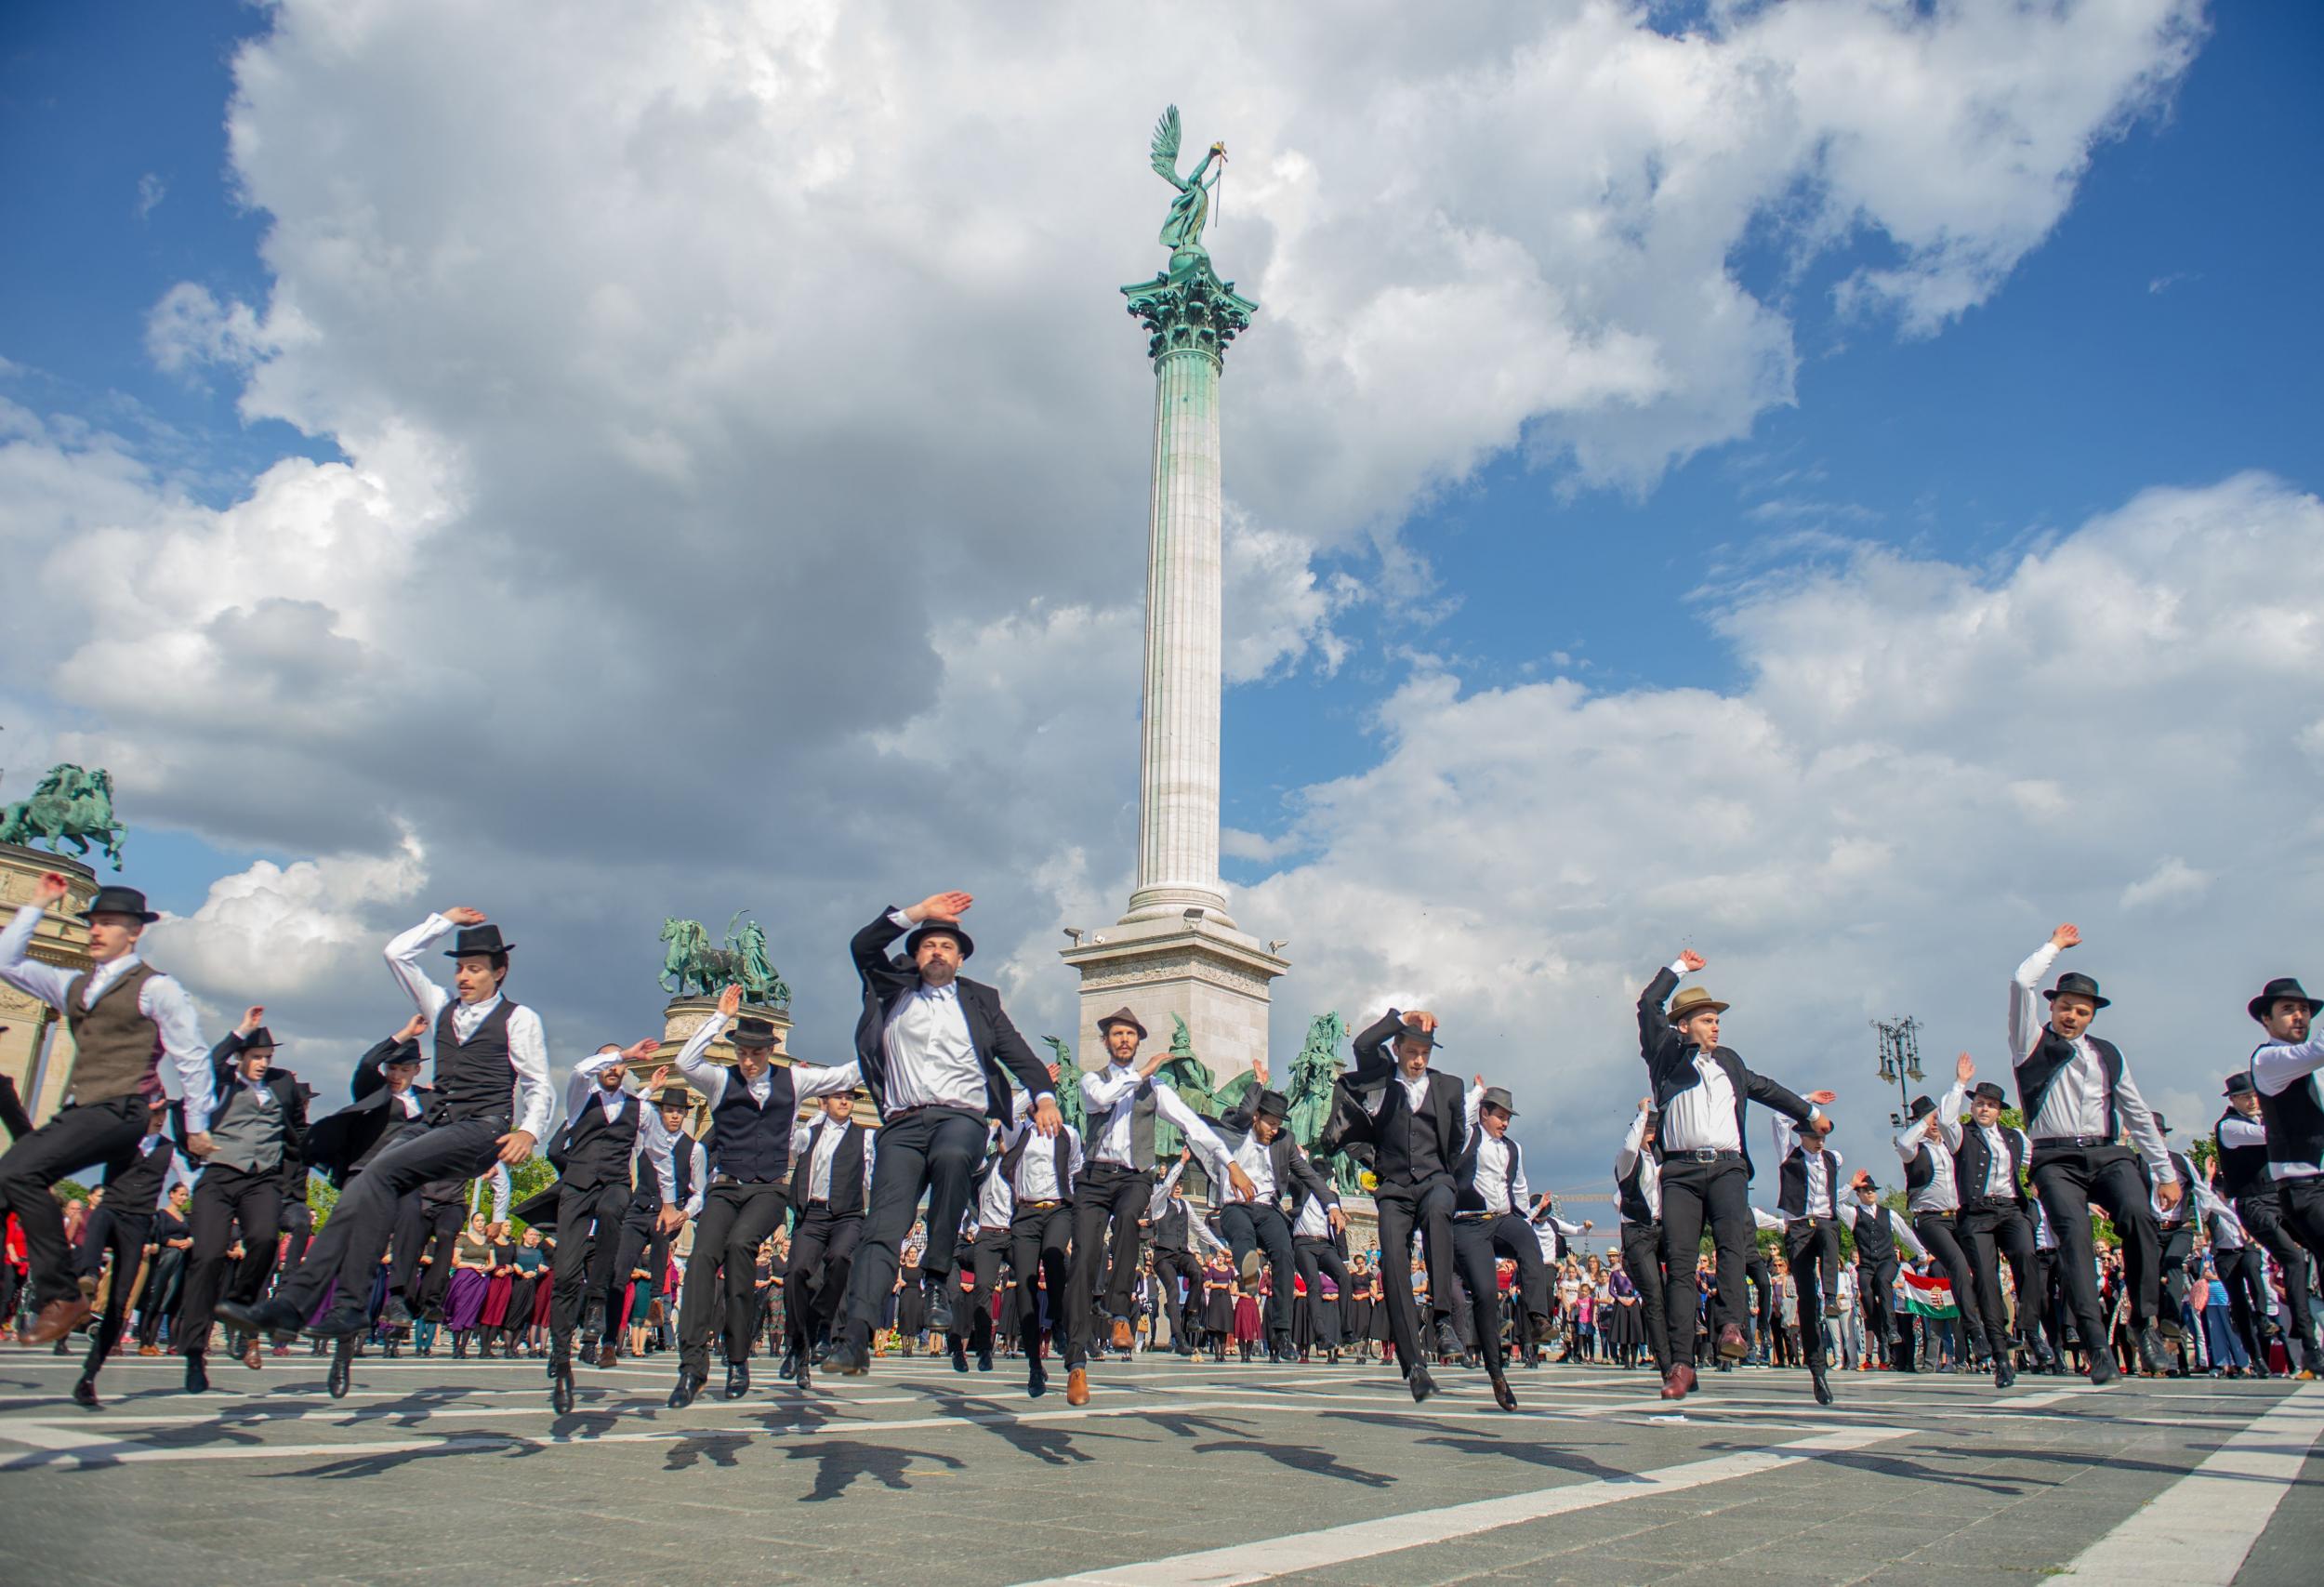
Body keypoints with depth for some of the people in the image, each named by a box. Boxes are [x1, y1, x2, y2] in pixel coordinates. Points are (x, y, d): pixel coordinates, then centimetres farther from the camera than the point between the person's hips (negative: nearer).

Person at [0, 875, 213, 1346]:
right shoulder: (74, 985, 21)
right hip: (79, 1113, 8)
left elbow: (193, 1056, -2)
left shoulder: (156, 987, -1)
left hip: (122, 1111, -8)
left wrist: (196, 1125, -2)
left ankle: (61, 1295, -18)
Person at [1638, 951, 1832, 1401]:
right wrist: (1678, 967, 18)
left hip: (1727, 1166, 3)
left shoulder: (1729, 1061, 26)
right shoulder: (1667, 1053, 13)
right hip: (1681, 1169, -3)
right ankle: (1680, 1364, -9)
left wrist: (1806, 1108, 56)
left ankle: (1731, 1326, -34)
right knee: (1679, 1262, -8)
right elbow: (1648, 1005, 5)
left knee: (1732, 1239, -26)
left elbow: (1761, 1086, 43)